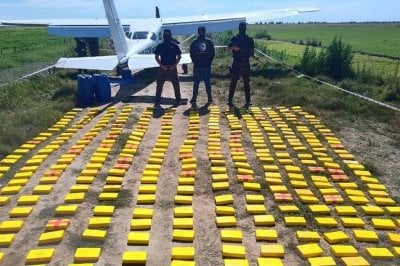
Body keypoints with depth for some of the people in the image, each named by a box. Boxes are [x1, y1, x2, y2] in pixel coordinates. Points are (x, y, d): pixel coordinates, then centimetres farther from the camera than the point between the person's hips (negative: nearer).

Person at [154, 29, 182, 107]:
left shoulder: (175, 45, 3)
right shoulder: (160, 46, 5)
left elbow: (179, 56, 3)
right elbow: (156, 57, 3)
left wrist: (174, 65, -10)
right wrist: (162, 66, -9)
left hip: (172, 68, 0)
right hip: (163, 68, 1)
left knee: (176, 84, 3)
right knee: (159, 84, 2)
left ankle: (178, 100, 14)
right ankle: (157, 100, 10)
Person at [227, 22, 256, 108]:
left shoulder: (249, 39, 7)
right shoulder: (234, 38, 5)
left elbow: (251, 51, 7)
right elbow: (228, 48, 0)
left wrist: (254, 56, -13)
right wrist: (234, 47, -19)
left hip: (245, 63, 1)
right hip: (236, 62, 0)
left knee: (246, 82, 4)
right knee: (233, 82, 0)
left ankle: (248, 101, 8)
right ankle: (230, 100, 4)